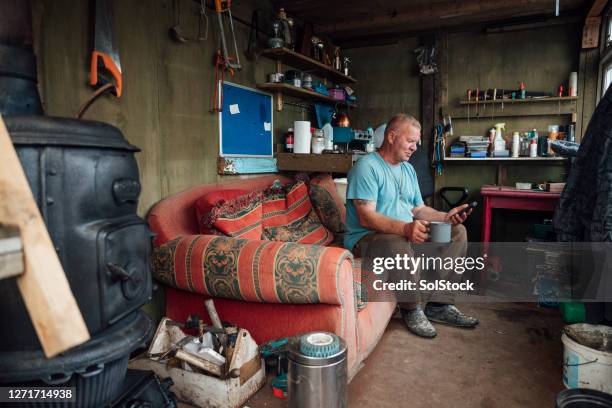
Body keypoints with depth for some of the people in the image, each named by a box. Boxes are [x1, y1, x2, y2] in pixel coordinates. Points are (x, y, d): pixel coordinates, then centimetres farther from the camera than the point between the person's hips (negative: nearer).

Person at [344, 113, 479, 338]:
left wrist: (445, 217, -1)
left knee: (458, 232, -1)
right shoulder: (366, 166, -13)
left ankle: (439, 304, -6)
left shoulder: (408, 169, 17)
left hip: (406, 233, 9)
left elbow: (418, 209, 17)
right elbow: (366, 218, -23)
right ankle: (412, 309, -15)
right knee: (398, 243, -40)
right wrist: (404, 228, -36)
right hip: (366, 238, -8)